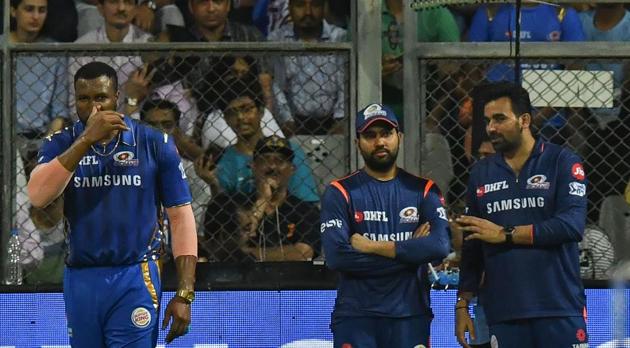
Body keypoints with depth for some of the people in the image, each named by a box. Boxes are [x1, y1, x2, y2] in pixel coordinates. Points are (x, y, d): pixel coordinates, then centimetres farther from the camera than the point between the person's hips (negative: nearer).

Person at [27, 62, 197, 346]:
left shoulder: (155, 144, 1)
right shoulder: (61, 145, 5)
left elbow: (180, 215, 2)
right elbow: (37, 196, -14)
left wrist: (184, 294, -5)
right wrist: (86, 140, -21)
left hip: (135, 280, -3)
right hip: (79, 281, 3)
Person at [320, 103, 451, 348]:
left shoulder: (423, 190, 9)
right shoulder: (340, 193, 3)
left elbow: (440, 245, -8)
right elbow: (336, 256, -12)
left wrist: (373, 247, -10)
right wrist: (409, 253, -7)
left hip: (410, 317, 2)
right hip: (355, 317, -2)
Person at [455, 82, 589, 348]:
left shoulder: (561, 162, -1)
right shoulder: (481, 173, 13)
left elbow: (572, 225, -14)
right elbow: (472, 247, 16)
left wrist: (505, 234, -12)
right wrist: (463, 303, 10)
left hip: (560, 309, -4)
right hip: (503, 313, 4)